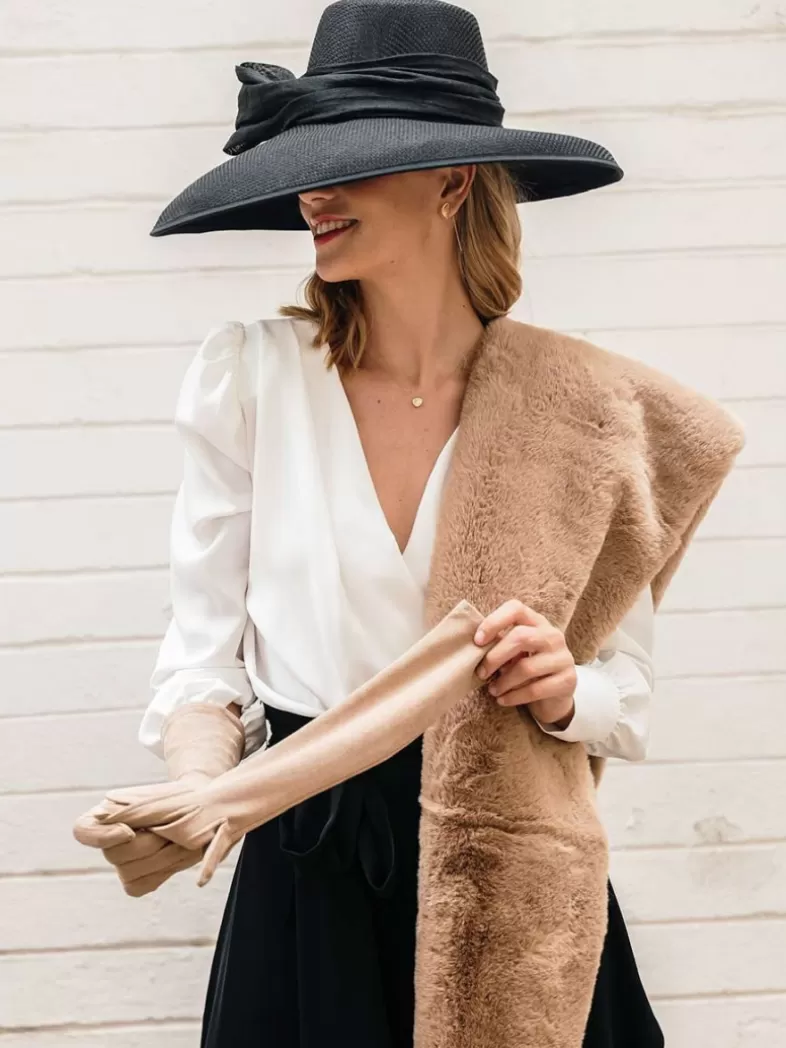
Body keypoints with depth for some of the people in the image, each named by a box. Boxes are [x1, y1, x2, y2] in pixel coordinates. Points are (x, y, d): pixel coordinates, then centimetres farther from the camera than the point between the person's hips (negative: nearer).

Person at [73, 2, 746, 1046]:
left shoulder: (572, 401, -6)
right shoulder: (250, 374, -6)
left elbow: (628, 692, 0)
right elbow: (203, 653, -4)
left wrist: (563, 692, -22)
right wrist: (196, 791, -23)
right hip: (308, 867, 0)